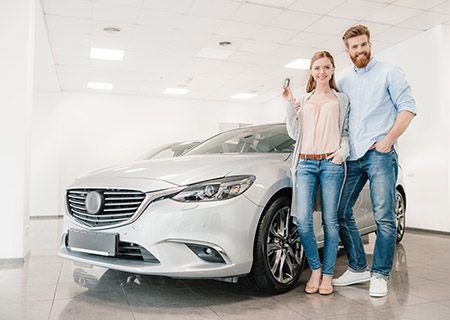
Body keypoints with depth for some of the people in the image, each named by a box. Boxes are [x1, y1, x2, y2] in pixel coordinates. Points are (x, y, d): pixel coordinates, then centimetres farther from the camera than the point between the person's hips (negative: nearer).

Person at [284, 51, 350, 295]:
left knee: (330, 220, -1)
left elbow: (346, 131, 13)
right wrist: (289, 105, 4)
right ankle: (315, 268, 11)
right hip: (306, 163, 1)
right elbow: (295, 133, 13)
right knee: (303, 220, -9)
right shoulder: (304, 100, 19)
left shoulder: (341, 99, 15)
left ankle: (328, 274, 12)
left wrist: (343, 151, -6)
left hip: (331, 163, -1)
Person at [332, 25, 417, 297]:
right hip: (351, 157, 5)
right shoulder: (344, 83, 19)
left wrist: (389, 138, -13)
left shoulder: (389, 72, 6)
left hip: (379, 154, -5)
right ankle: (358, 268, 16)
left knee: (384, 216, -6)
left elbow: (408, 107, -2)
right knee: (341, 211, 3)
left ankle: (380, 274, 8)